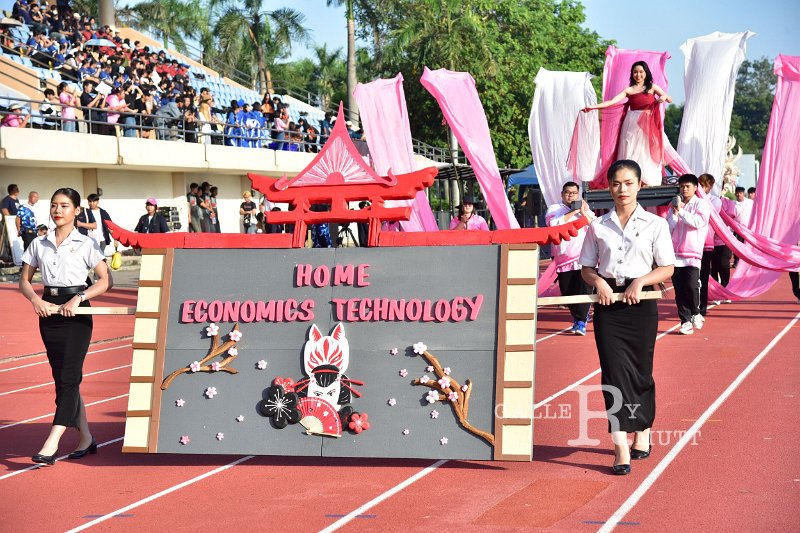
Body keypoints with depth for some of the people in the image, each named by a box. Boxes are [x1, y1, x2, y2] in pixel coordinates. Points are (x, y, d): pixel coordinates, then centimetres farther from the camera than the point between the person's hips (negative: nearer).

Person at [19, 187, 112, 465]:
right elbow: (25, 280, 12)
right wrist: (35, 299, -9)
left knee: (68, 377, -12)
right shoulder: (39, 244, 9)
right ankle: (86, 438, 20)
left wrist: (78, 298, -17)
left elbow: (106, 280, -5)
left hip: (76, 311, -5)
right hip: (48, 311, 5)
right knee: (63, 377, 9)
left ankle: (51, 444, -18)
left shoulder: (85, 244, -2)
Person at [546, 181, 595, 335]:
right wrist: (572, 212, -11)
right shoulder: (554, 209, 10)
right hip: (564, 260, 1)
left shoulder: (585, 209, 16)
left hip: (584, 259, -1)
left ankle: (580, 322, -14)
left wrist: (584, 213, -8)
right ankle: (582, 316, 25)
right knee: (568, 292, 5)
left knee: (583, 291, -14)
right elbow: (554, 224, -12)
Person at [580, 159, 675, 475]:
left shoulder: (655, 224, 2)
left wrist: (640, 281, -15)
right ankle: (621, 448, -9)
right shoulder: (598, 226, 6)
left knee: (640, 371, 8)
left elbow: (667, 268, 1)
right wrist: (598, 282, -11)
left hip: (640, 302, -1)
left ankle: (643, 432, 31)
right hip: (607, 302, 1)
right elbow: (586, 268, 10)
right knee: (614, 371, -7)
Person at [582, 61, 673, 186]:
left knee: (646, 155, -3)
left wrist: (664, 97, -17)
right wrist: (593, 107, -11)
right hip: (632, 125, 0)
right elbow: (612, 101, 1)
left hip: (648, 126, 0)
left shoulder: (652, 87, 11)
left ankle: (648, 184, 0)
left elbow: (670, 99, 7)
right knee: (631, 154, -5)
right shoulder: (629, 90, 10)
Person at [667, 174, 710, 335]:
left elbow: (698, 222, -14)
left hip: (693, 253, -4)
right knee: (679, 290, 1)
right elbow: (667, 228, 9)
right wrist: (675, 212, -4)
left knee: (691, 286, -16)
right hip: (675, 253, 4)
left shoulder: (701, 204, 3)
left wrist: (681, 210, -10)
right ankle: (685, 321, 7)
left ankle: (696, 313, 9)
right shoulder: (675, 205, 16)